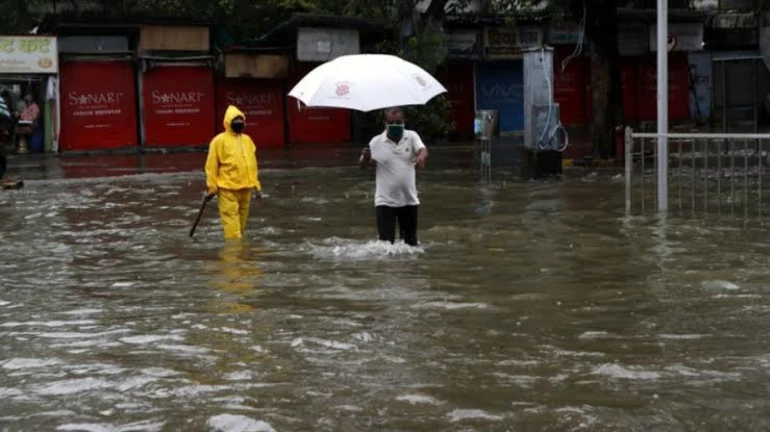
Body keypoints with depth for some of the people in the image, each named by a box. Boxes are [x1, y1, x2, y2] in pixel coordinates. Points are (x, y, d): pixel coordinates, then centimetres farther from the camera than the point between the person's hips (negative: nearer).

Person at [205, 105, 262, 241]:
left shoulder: (247, 140, 12)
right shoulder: (219, 141, -6)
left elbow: (252, 165, 17)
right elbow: (212, 166, -6)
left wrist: (257, 187, 15)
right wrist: (212, 188, -9)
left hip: (245, 188, 6)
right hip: (228, 189, -6)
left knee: (242, 220, 13)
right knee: (231, 219, -9)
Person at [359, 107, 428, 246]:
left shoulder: (412, 137, -3)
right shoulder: (376, 142, -6)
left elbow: (423, 150, -21)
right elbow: (363, 165, -6)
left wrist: (420, 158, -46)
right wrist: (365, 157, -31)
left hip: (409, 199, 2)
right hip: (385, 200, -2)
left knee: (411, 242, 16)